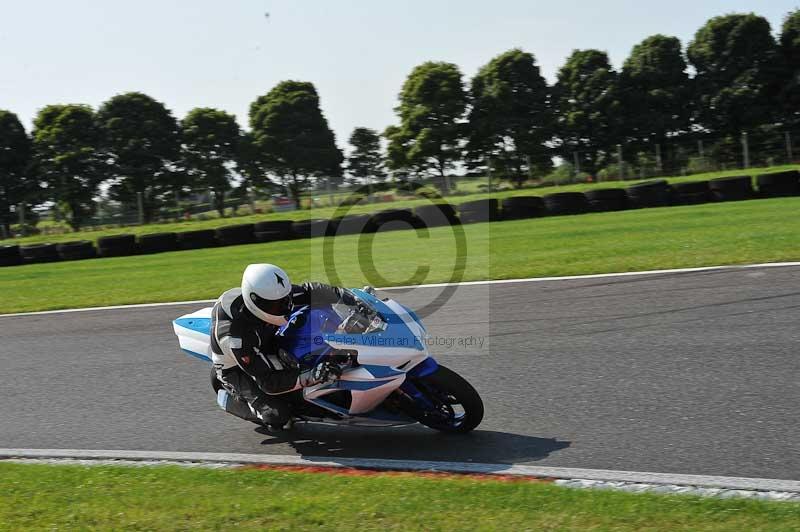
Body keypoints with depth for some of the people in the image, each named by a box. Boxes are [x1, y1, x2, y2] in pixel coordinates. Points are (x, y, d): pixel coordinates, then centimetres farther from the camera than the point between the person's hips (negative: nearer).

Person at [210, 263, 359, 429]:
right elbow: (268, 382, -37)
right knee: (278, 416, -25)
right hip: (236, 368, -6)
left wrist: (349, 298, -20)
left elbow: (308, 291, -11)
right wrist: (311, 378, -46)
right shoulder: (235, 336, -40)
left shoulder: (276, 296, -26)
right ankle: (233, 400, 1)